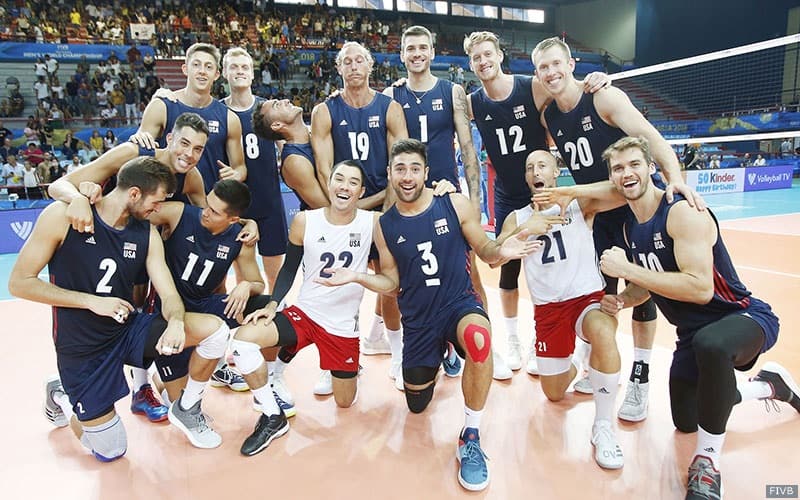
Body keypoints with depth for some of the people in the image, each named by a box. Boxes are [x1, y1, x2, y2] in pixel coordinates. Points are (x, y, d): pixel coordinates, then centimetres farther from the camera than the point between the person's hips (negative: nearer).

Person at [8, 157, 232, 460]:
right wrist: (93, 301, -21)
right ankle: (62, 396, 32)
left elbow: (169, 295, -7)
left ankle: (186, 410, 6)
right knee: (110, 452, 5)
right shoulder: (62, 216, -16)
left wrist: (176, 322, -31)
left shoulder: (147, 234, -4)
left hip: (128, 329, 4)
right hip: (82, 347, -3)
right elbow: (19, 283, -13)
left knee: (215, 329, -18)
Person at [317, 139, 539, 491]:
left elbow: (484, 251, -1)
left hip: (460, 303, -3)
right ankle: (437, 360, 52)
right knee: (417, 405, 17)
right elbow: (391, 283, 5)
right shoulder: (384, 226, -2)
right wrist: (357, 277, -14)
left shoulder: (455, 205, -9)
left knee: (478, 338, -41)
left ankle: (470, 437, -18)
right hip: (418, 320, 3)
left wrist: (503, 250, -24)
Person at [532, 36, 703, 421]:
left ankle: (639, 380, 11)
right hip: (598, 214, 5)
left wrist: (675, 177, -40)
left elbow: (650, 137, -26)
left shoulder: (605, 98, -16)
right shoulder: (548, 117, 1)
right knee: (601, 292, 10)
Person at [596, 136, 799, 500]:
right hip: (693, 331, 9)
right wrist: (621, 300, -10)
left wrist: (627, 269, -32)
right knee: (684, 422, 18)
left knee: (710, 344, -45)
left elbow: (700, 289, -35)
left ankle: (708, 460, -21)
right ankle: (769, 386, 40)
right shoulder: (631, 228, 0)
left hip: (743, 316, -8)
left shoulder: (683, 212, -25)